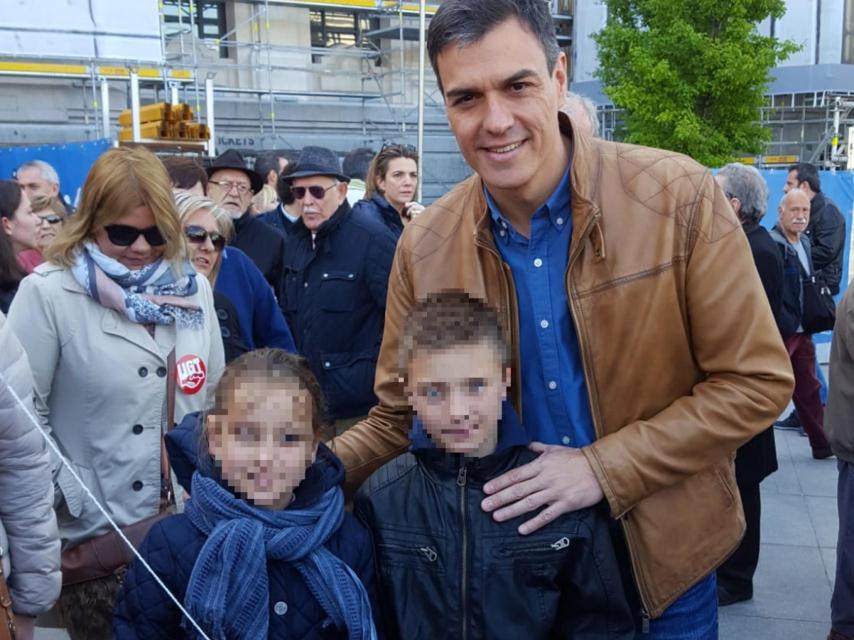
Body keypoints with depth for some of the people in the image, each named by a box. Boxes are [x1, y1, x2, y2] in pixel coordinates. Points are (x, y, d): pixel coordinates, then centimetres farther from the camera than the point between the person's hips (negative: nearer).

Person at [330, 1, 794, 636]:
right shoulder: (423, 247, -10)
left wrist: (604, 468, -19)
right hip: (506, 558, 2)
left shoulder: (679, 195, -16)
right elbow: (397, 418, -1)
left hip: (662, 553, -1)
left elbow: (756, 382, -12)